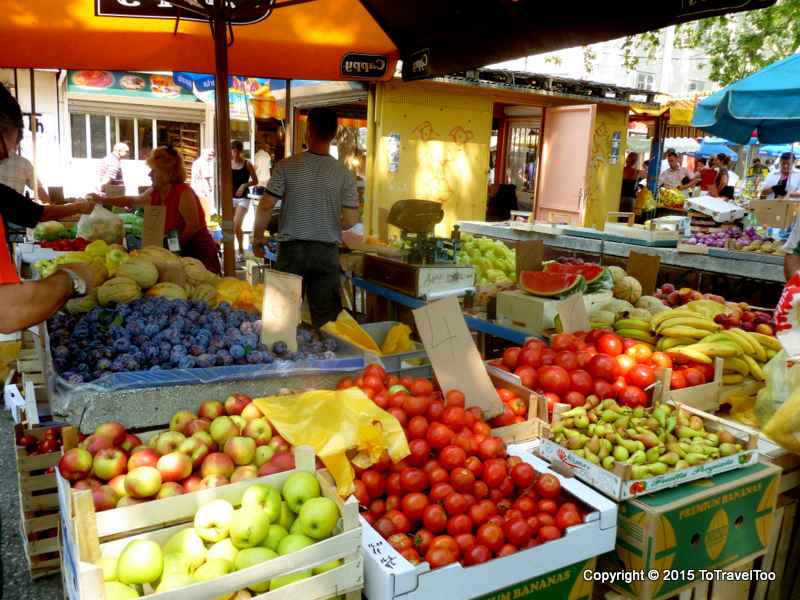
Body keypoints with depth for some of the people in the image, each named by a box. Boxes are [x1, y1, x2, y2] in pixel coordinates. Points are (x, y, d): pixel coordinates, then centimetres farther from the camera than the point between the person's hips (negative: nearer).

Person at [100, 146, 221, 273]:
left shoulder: (184, 193, -19)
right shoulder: (153, 194, 5)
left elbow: (193, 226, -22)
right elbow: (131, 201, 23)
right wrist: (103, 200, 20)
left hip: (199, 252, -7)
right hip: (179, 252, 7)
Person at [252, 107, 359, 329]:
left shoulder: (287, 166, -5)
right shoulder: (344, 174, -4)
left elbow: (265, 206, -5)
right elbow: (350, 220, -4)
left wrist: (257, 238, 10)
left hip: (291, 248, 0)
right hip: (326, 251, 0)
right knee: (325, 317, 8)